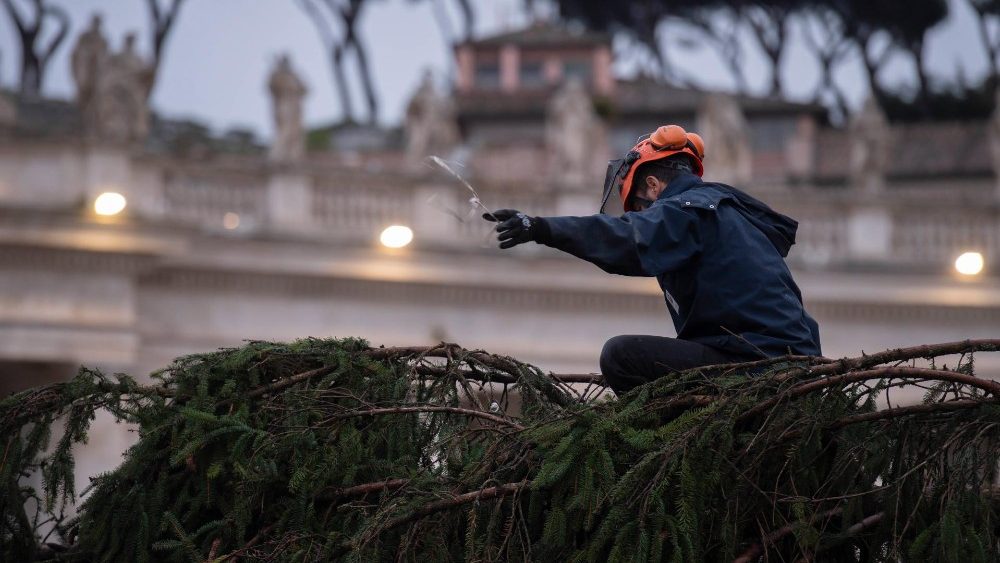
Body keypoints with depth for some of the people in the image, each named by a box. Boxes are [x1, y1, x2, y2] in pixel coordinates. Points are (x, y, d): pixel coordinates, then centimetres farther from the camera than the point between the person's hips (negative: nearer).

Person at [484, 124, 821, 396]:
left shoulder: (688, 209, -6)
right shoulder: (738, 213, 25)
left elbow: (630, 239, -24)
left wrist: (543, 229, -30)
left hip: (755, 364, -10)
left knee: (621, 356, -15)